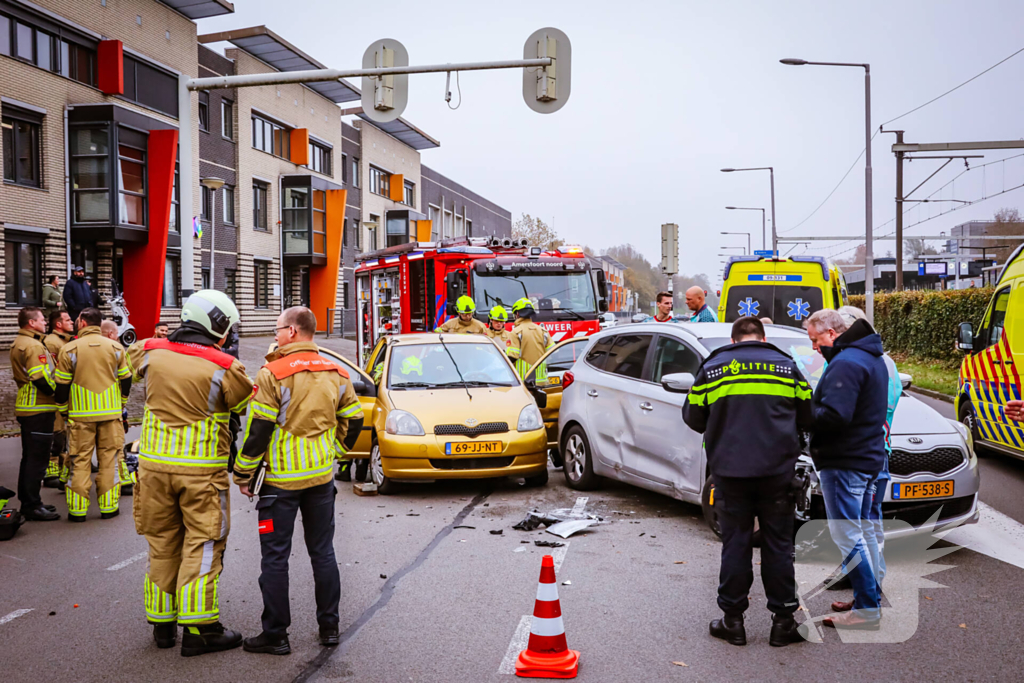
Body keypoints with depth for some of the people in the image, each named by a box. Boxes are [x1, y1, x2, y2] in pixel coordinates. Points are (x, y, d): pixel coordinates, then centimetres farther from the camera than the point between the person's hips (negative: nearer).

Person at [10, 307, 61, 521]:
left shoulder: (18, 343, 16)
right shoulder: (33, 346, -17)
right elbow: (41, 379, -25)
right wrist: (56, 391, -9)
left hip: (25, 407, 10)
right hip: (39, 410, -10)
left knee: (30, 457, 17)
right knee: (37, 458, -5)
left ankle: (28, 502, 24)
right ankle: (32, 506, 0)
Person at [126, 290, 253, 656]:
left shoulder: (152, 353, 1)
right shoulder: (223, 367, -13)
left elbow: (134, 354, 25)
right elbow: (246, 406, 0)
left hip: (154, 464, 5)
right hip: (202, 471, -5)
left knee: (162, 544, 16)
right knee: (202, 547, 3)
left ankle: (162, 624, 26)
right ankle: (198, 629, 5)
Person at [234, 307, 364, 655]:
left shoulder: (273, 374, -13)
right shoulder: (336, 374, 4)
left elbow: (258, 430, -13)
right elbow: (354, 421, 10)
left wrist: (243, 474, -2)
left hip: (281, 479, -5)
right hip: (322, 477, 5)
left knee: (275, 557, 4)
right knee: (323, 552, 14)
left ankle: (275, 635, 10)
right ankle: (329, 626, 20)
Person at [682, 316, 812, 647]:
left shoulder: (712, 368, 4)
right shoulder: (786, 366, 6)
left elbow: (693, 417, 6)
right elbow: (808, 417, 8)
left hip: (730, 470, 0)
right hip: (777, 470, 1)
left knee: (735, 544, 7)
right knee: (778, 545, 8)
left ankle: (733, 620, 13)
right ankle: (783, 621, 13)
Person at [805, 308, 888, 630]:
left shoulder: (845, 363, -19)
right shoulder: (871, 358, 14)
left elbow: (833, 416, -28)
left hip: (844, 462, -11)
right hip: (868, 456, 11)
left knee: (847, 534, -5)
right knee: (863, 528, 18)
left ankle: (867, 608, 0)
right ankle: (871, 597, 28)